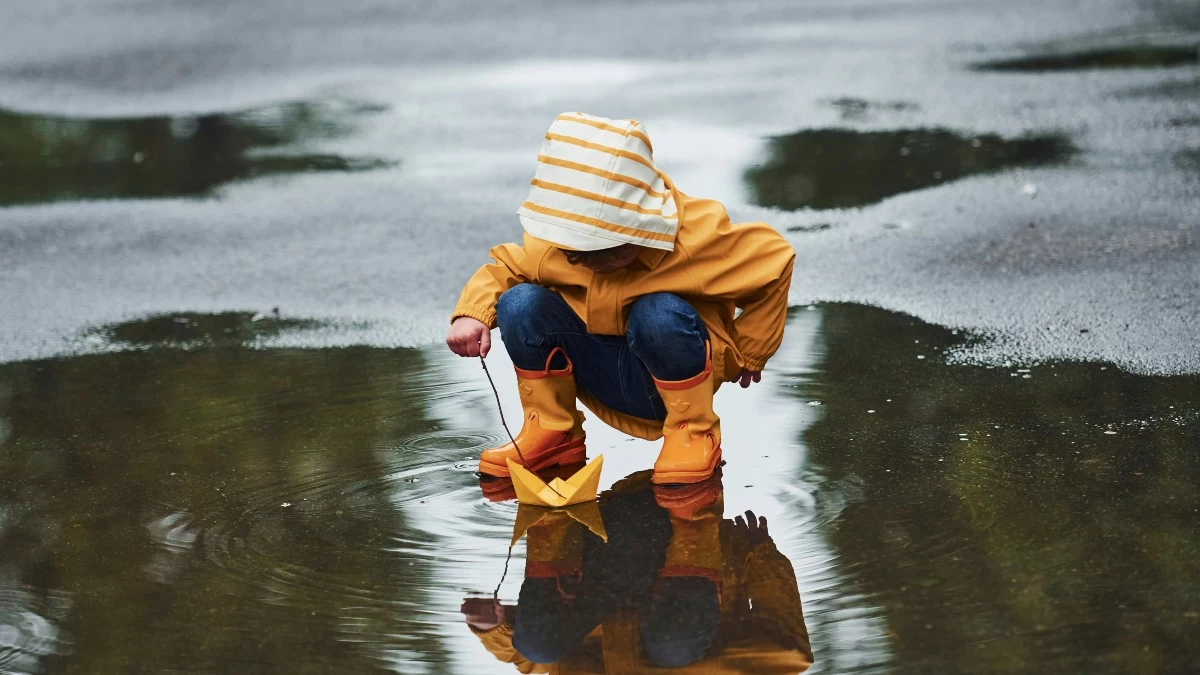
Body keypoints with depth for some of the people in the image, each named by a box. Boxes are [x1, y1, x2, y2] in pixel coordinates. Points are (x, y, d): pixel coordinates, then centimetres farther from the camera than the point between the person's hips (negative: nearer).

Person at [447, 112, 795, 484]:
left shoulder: (693, 239, -24)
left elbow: (773, 258, -14)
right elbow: (504, 267, 2)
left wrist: (747, 353, -5)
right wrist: (472, 312, -21)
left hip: (673, 374, -3)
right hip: (604, 382, 3)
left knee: (661, 314, -37)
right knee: (519, 304, -20)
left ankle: (694, 432, -13)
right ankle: (552, 433, -4)